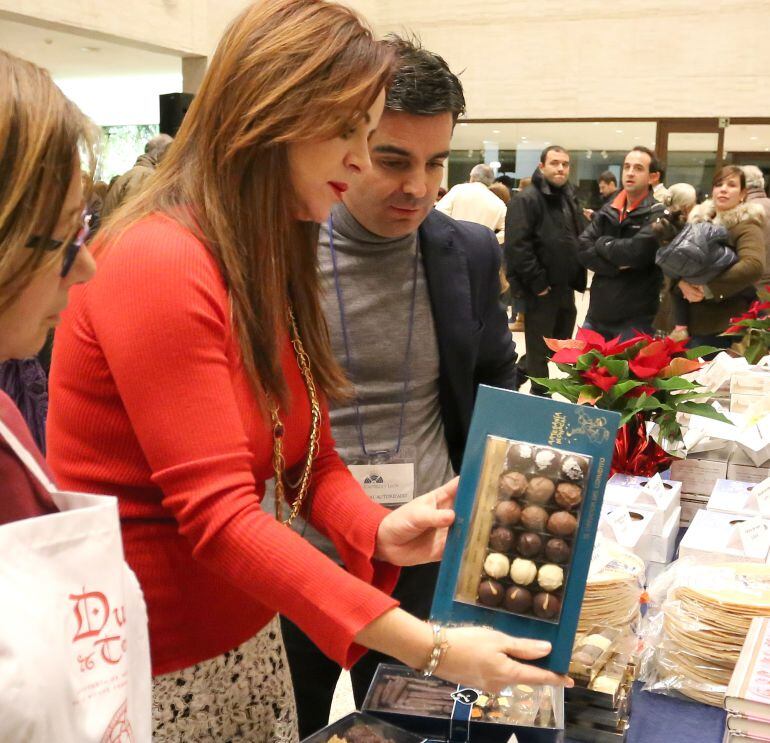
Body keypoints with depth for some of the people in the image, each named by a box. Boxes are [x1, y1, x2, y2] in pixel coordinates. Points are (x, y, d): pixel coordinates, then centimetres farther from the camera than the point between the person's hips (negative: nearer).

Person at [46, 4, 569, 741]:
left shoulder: (273, 261, 5)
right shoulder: (160, 265, -23)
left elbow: (310, 459, 4)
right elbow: (216, 512, -27)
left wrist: (379, 530, -17)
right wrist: (425, 647, -30)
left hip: (247, 635, 8)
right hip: (150, 669, -7)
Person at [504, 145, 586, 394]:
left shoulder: (570, 199, 16)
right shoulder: (526, 199, -12)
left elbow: (580, 240, 23)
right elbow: (517, 245, -20)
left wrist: (578, 277, 11)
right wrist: (537, 282, -20)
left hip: (566, 287, 8)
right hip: (541, 289, -8)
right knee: (540, 350, 3)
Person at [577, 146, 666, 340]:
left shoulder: (658, 214, -8)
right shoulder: (607, 211, 9)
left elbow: (636, 252, -23)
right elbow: (583, 250, -1)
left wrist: (602, 243, -6)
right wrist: (615, 266, -16)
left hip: (635, 319, -6)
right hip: (598, 313, 6)